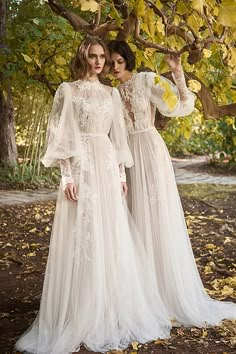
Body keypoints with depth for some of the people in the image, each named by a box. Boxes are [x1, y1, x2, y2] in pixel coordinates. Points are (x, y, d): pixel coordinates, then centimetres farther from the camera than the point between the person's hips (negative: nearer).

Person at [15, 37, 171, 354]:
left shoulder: (111, 93, 15)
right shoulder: (68, 90, 0)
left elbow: (118, 135, 15)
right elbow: (61, 135, -5)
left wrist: (122, 173, 9)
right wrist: (67, 175, -13)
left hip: (107, 166, 5)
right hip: (81, 167, -5)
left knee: (112, 238, 6)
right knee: (81, 238, -4)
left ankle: (112, 312, 20)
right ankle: (79, 317, 6)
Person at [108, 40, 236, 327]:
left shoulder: (147, 80, -2)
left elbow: (181, 105, -10)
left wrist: (177, 74, -19)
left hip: (149, 151, -5)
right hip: (125, 155, 5)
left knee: (158, 217, -4)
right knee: (134, 220, 7)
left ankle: (171, 293, 5)